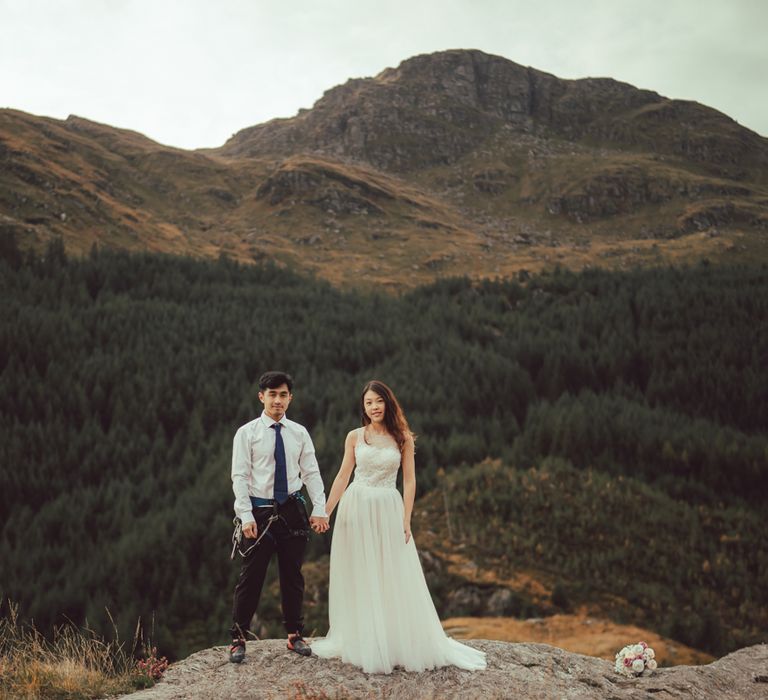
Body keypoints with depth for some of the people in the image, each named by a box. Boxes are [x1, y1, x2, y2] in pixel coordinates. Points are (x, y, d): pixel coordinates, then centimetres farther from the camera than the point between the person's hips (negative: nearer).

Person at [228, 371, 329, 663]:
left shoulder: (299, 433, 6)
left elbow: (311, 473, 6)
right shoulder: (247, 433, -3)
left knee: (293, 575, 11)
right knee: (251, 577, 0)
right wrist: (246, 516, -15)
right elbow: (240, 476, -7)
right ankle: (238, 639, 11)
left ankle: (294, 635, 24)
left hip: (293, 510, 3)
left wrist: (320, 510, -4)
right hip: (260, 511, -3)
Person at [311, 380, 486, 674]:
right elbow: (343, 476, 7)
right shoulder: (354, 437, 3)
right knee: (358, 578, 7)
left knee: (395, 579, 2)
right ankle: (360, 642, 19)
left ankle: (403, 644, 13)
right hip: (356, 508, 1)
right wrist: (325, 511, 4)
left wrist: (406, 520, -7)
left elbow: (409, 480, 0)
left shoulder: (403, 437, 0)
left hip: (388, 510, -1)